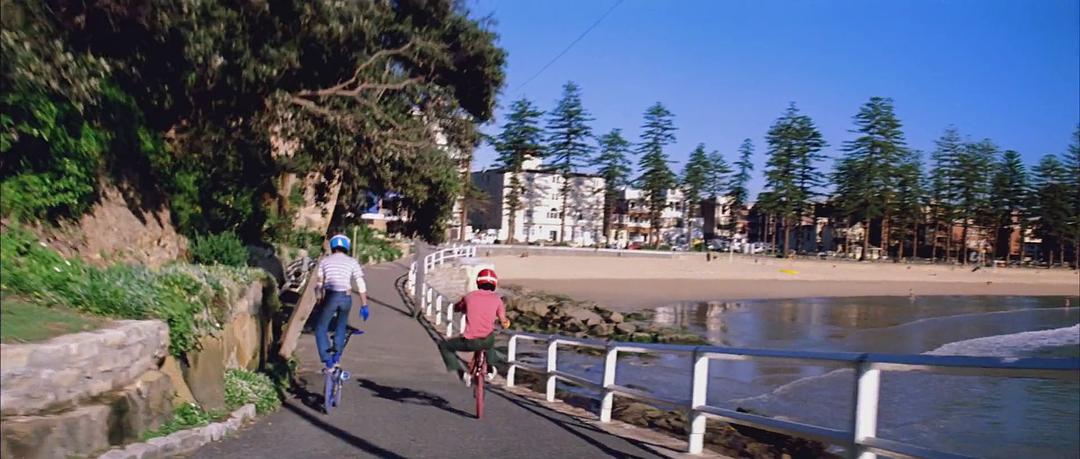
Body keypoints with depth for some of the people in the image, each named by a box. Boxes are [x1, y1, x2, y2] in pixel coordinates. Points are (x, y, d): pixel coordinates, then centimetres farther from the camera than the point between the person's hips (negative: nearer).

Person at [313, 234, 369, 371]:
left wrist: (321, 300, 24)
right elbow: (361, 285, 1)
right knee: (341, 327, 25)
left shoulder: (325, 260, 11)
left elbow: (319, 284, 12)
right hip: (346, 298, 1)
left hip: (330, 297, -1)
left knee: (321, 329, 12)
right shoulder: (352, 262, 8)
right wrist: (364, 306, 5)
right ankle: (336, 358, 19)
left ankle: (328, 362, -1)